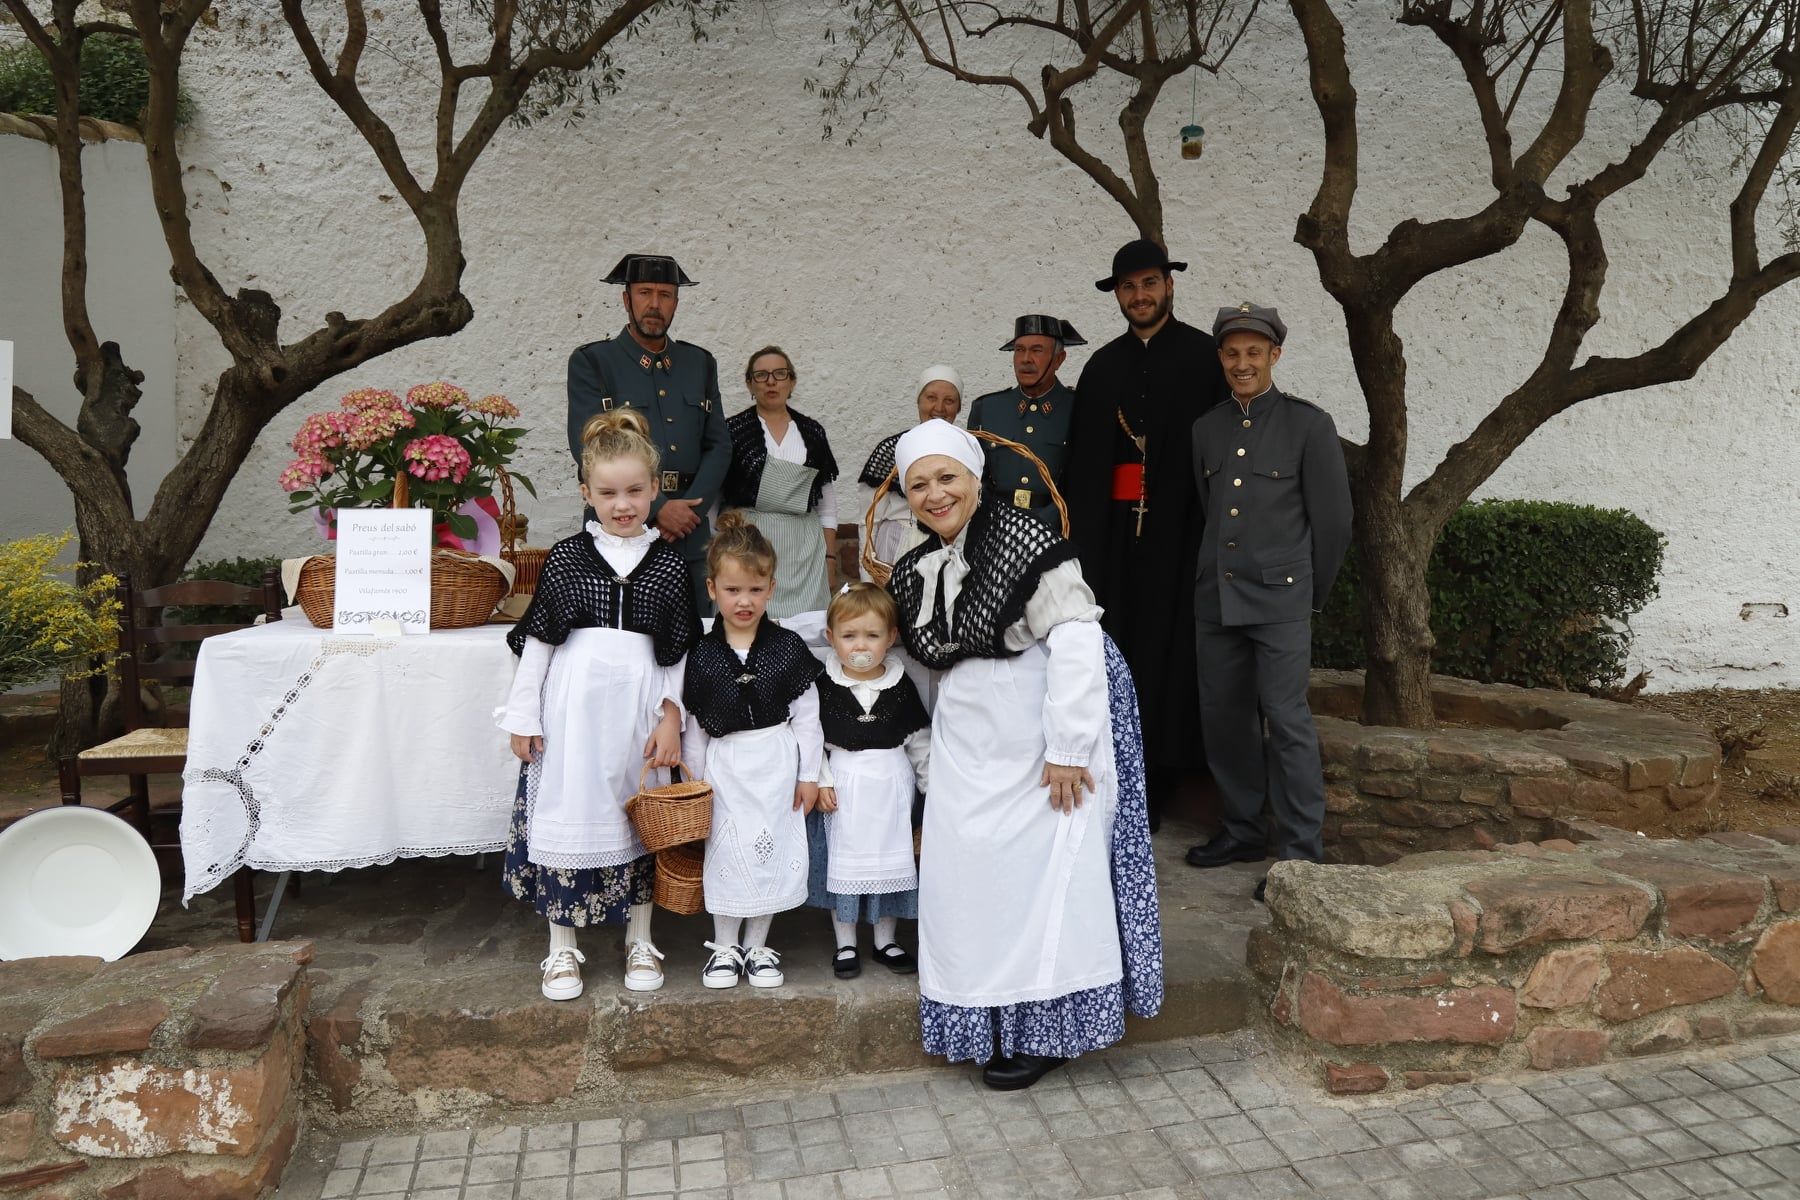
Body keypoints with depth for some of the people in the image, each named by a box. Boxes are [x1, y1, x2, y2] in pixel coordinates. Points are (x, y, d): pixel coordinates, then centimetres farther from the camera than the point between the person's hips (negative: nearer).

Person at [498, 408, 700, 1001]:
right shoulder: (565, 557, 2)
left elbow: (679, 652, 6)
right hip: (571, 704, -1)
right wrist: (522, 715, 1)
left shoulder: (669, 565, 4)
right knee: (565, 815, 3)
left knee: (640, 819, 8)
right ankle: (562, 947, 20)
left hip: (638, 707, 1)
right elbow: (537, 639, 4)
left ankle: (640, 940, 26)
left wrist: (672, 716, -2)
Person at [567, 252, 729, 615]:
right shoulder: (591, 362, 3)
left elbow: (718, 446, 11)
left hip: (689, 536, 4)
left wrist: (689, 511, -5)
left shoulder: (700, 364, 16)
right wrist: (657, 510, -14)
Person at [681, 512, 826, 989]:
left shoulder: (788, 647, -5)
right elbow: (695, 723, 3)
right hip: (724, 766, 0)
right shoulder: (702, 655, -3)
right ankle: (724, 946, 25)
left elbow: (806, 716, -1)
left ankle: (756, 946, 25)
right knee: (725, 854, 7)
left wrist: (809, 774, -1)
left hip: (776, 763, 0)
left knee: (773, 851, 7)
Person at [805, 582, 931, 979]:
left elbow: (920, 740, 4)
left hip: (890, 784, 1)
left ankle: (886, 940, 26)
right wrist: (821, 781, -10)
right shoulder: (825, 686, -6)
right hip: (843, 784, -1)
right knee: (843, 861, 8)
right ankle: (845, 944, 22)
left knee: (890, 861, 10)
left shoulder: (900, 686, -2)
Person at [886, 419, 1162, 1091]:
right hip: (969, 740, 7)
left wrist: (1067, 748, -21)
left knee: (1041, 872, -2)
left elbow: (1076, 641, -20)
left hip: (1041, 732, -7)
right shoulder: (913, 572, 7)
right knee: (964, 871, 8)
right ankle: (989, 1021, 26)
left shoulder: (1020, 537, -16)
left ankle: (1045, 1031, 15)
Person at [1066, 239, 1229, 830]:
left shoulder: (1205, 356, 4)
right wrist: (1083, 534, 8)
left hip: (1180, 533, -3)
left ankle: (1153, 791, 9)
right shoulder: (1102, 366, 16)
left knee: (1166, 654, -1)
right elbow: (1082, 463, 15)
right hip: (1115, 532, 3)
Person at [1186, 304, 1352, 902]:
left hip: (1279, 597, -5)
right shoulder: (1205, 428, 11)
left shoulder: (1310, 425, -2)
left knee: (1286, 719, -7)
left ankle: (1300, 850, 3)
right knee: (1222, 716, 10)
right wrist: (1215, 574, 17)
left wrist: (1310, 594, 6)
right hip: (1215, 597, 5)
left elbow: (1332, 519, 1)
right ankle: (1242, 830, 25)